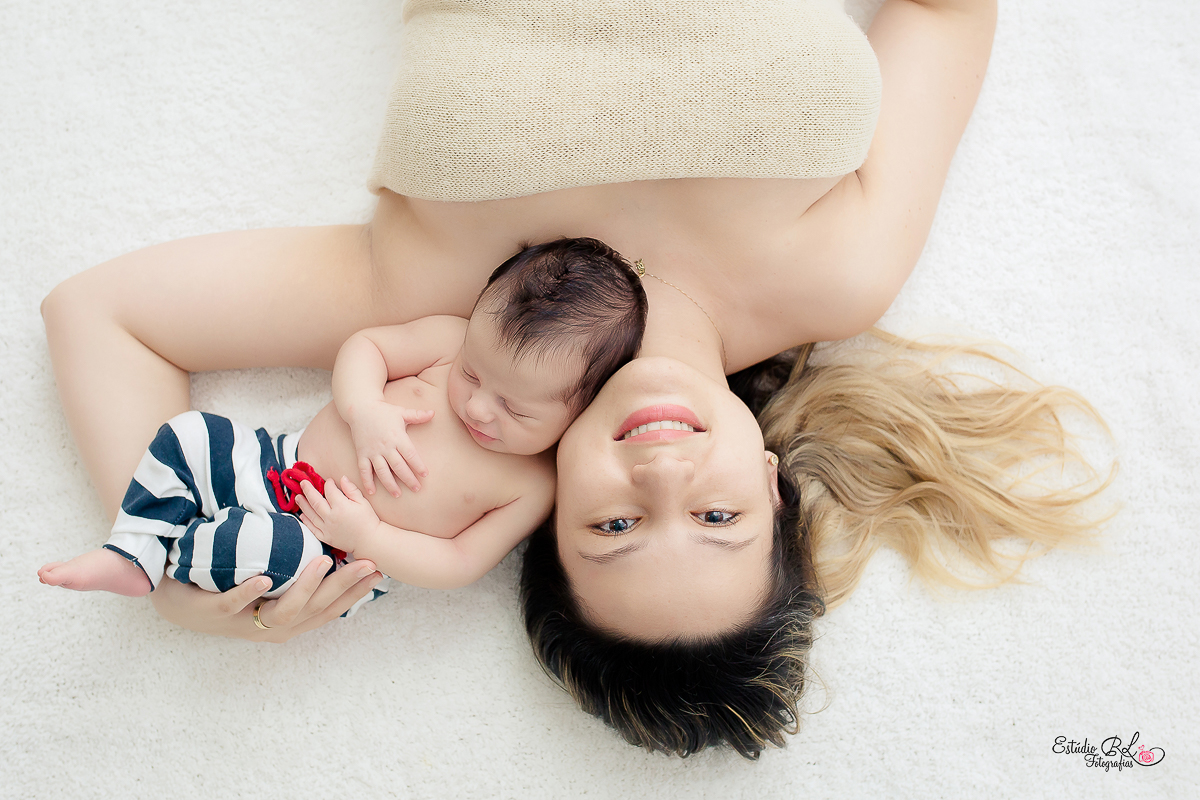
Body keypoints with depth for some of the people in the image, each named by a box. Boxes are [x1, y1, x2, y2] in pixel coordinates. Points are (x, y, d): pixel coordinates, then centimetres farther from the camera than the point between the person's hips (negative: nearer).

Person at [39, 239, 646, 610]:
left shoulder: (533, 486, -16)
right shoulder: (455, 341, -9)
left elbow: (458, 566, -15)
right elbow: (364, 346, -3)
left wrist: (366, 535, -25)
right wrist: (367, 412, -22)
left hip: (328, 560, -5)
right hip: (286, 465, 5)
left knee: (273, 547, -33)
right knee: (187, 437, -5)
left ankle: (171, 552, -6)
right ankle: (132, 556, 3)